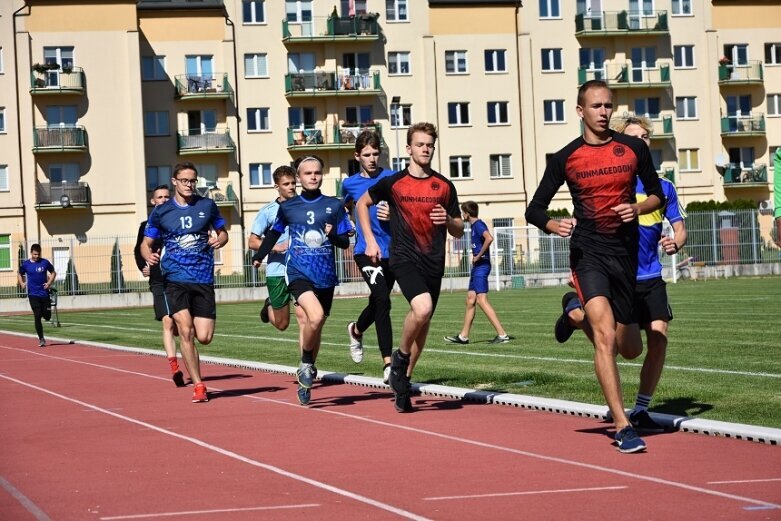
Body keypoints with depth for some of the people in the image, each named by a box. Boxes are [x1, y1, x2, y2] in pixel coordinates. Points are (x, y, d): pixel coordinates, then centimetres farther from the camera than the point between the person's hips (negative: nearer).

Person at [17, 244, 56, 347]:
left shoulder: (45, 262, -2)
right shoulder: (25, 264, -1)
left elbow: (53, 272, 11)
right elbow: (19, 274, 16)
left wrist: (49, 282, -4)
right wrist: (22, 284, -1)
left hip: (44, 293, 1)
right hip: (33, 295, -1)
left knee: (47, 317, 4)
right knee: (37, 317, -7)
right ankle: (41, 339, 1)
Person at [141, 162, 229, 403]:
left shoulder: (207, 206, 7)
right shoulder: (161, 212, 4)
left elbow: (222, 232, 19)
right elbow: (146, 243, 10)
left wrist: (219, 240, -5)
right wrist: (149, 256, -13)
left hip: (203, 278, 1)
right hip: (175, 278, -1)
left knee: (204, 337, -4)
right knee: (185, 329, -17)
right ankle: (198, 386, -8)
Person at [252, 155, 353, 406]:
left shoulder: (334, 205, 5)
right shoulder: (288, 207, 6)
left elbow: (345, 242, 7)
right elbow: (275, 232, 23)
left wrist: (334, 235, -13)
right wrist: (259, 255, 26)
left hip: (325, 275, 2)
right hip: (298, 271, -2)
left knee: (314, 326, 9)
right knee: (315, 316, -26)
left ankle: (306, 378, 26)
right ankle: (306, 364, -3)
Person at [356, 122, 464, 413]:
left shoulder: (444, 186, 8)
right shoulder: (393, 183, 2)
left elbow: (459, 232, 14)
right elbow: (362, 204, 17)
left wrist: (448, 220, -9)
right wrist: (370, 240, 8)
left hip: (433, 263, 4)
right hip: (404, 257, -4)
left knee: (422, 324, 7)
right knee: (422, 308, -28)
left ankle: (403, 382, 21)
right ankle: (400, 357, -3)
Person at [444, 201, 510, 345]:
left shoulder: (478, 224, -13)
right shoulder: (474, 225, 17)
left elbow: (489, 238, -31)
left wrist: (478, 256, -22)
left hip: (481, 266, -10)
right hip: (477, 267, 10)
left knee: (481, 299, -14)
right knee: (470, 299, 13)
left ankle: (502, 334, -17)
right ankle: (463, 336, 19)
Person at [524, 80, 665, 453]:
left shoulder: (634, 149, 5)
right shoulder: (565, 158, 1)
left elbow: (658, 195, 14)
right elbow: (534, 209, 5)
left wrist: (638, 208, -8)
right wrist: (552, 225, -17)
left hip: (625, 253, 4)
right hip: (588, 254, -4)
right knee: (606, 334, -23)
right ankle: (622, 427, -24)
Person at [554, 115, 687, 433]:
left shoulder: (663, 186, 9)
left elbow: (680, 229, 10)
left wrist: (675, 243, -14)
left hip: (651, 278, 4)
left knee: (658, 340, -7)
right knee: (630, 347, -10)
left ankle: (641, 411, 8)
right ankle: (576, 312, 15)